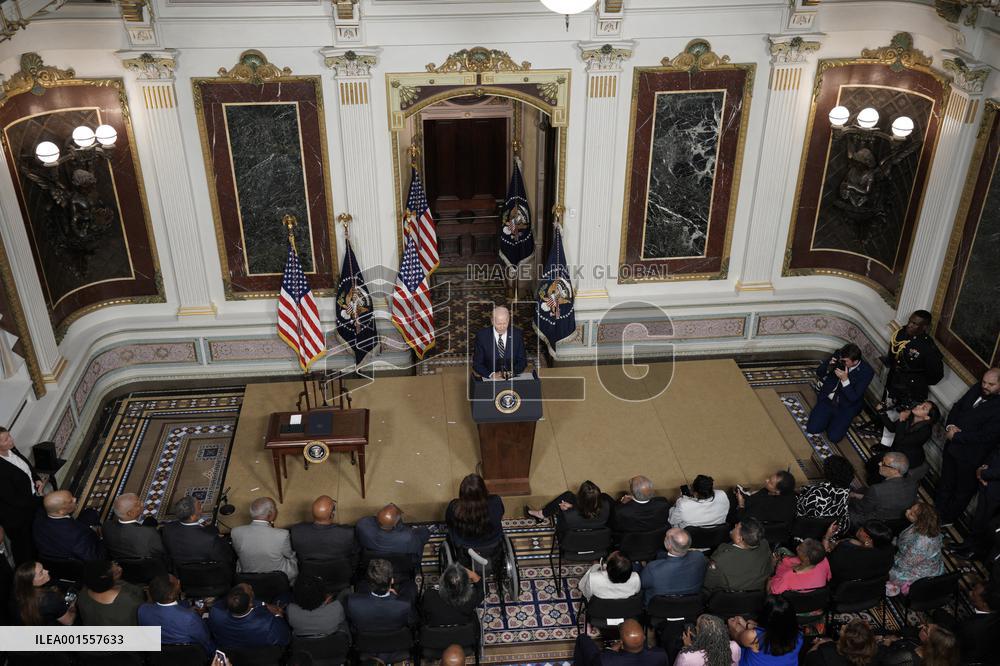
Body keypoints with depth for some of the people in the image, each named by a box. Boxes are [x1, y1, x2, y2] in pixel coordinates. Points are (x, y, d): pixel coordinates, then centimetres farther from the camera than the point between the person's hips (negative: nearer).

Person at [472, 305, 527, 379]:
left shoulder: (517, 334, 0)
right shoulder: (482, 336, -4)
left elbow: (522, 361, 6)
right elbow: (477, 364, -1)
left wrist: (511, 373, -12)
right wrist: (491, 375, -17)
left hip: (512, 379, 1)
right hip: (489, 380, -1)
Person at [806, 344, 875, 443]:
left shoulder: (866, 371, -22)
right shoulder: (838, 355, -14)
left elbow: (853, 398, -21)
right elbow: (818, 373, -1)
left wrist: (845, 379, -34)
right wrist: (828, 367, -23)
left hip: (846, 407, -3)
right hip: (827, 399, 3)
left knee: (834, 437, -15)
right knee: (812, 428, -10)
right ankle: (829, 417, 20)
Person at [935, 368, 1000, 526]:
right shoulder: (977, 390, -3)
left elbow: (985, 435, -27)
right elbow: (957, 407, 8)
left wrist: (955, 436, -21)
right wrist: (950, 425, -10)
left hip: (970, 457, -6)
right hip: (952, 447, 6)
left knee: (963, 490, 17)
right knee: (946, 482, 25)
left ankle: (947, 519, 36)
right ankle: (937, 511, 44)